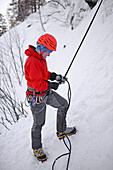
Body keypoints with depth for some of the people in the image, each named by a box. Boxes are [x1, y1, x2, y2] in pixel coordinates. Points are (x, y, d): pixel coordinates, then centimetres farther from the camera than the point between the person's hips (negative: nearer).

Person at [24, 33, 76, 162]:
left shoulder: (41, 58, 5)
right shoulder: (32, 62, -27)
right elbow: (36, 83, -29)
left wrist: (53, 76, 2)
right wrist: (51, 85, -18)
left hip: (46, 93, 9)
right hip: (37, 97, -9)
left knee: (64, 104, 14)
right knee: (38, 123, 6)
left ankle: (61, 131, 32)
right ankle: (36, 148, 29)